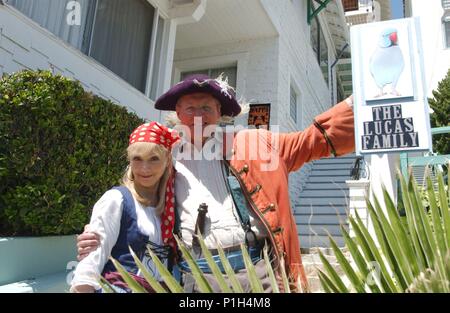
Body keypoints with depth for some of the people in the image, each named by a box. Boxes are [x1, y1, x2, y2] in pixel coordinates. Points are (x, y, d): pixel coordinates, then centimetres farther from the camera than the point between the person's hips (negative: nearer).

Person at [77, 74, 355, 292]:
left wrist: (358, 103, 9)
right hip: (196, 277, 1)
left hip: (258, 270, 0)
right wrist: (99, 243, 5)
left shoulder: (252, 144, 12)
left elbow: (316, 139, 14)